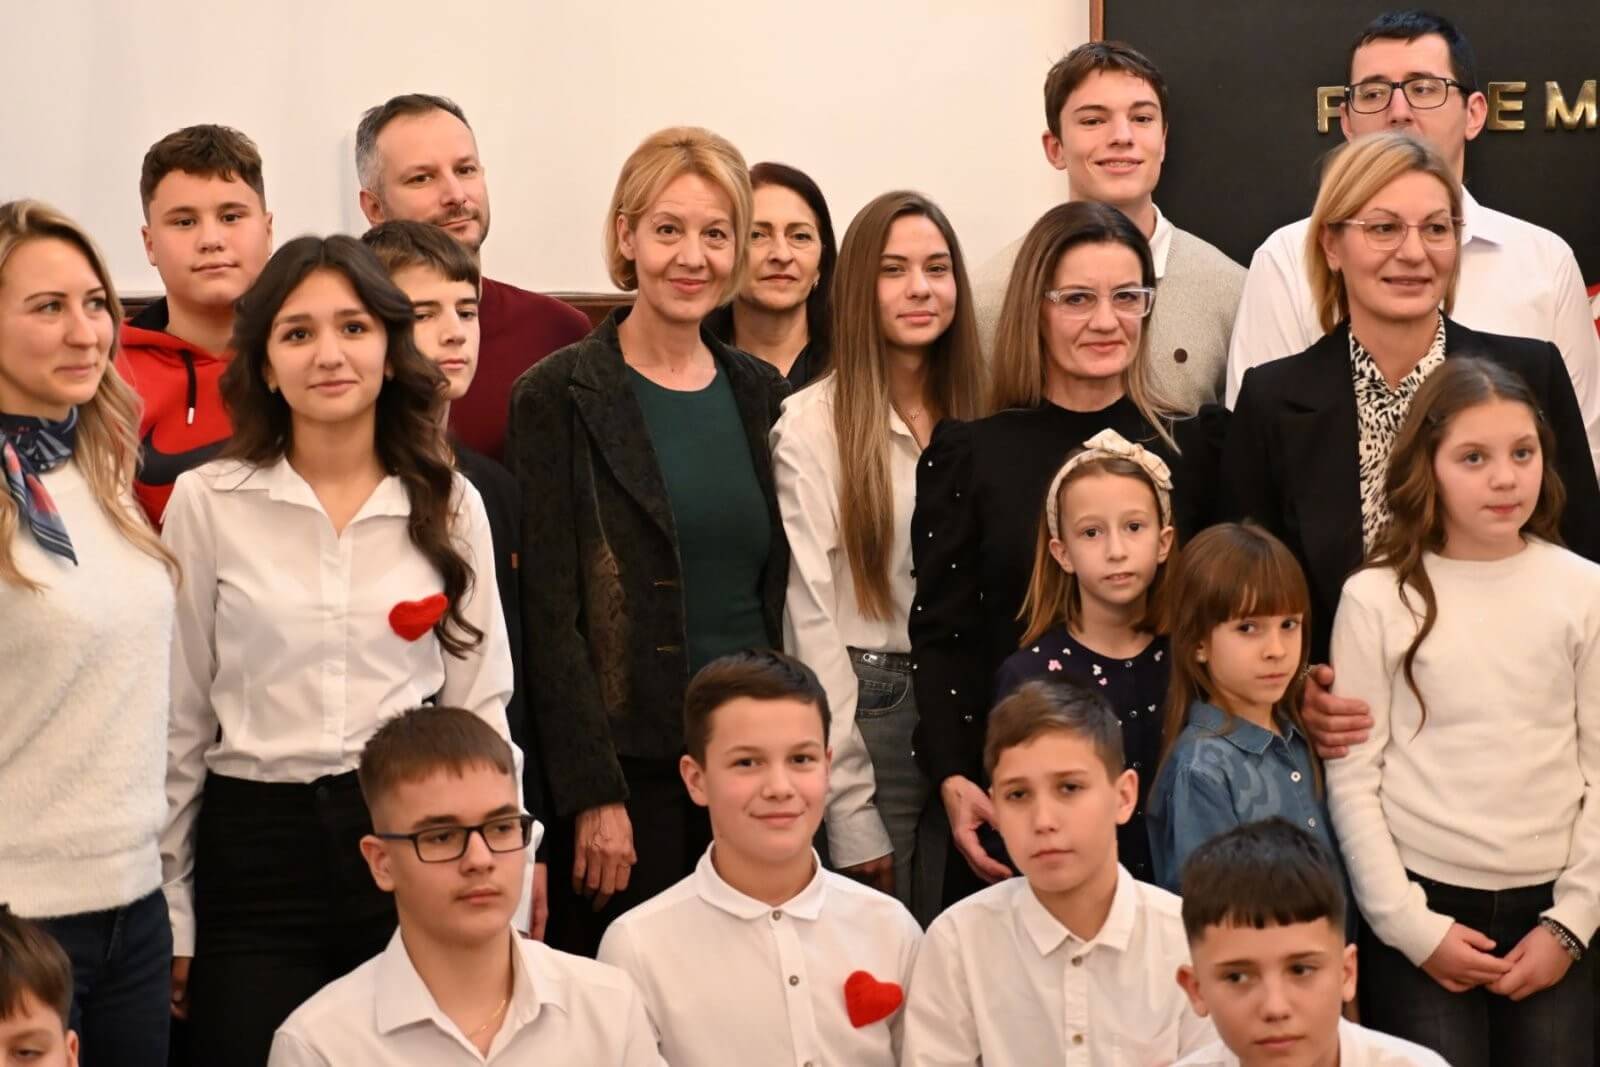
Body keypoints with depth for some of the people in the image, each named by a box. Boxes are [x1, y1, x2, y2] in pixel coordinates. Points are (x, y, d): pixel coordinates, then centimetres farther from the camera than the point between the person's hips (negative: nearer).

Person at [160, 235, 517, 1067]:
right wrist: (169, 915, 3)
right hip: (255, 846, -1)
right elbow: (178, 717, 2)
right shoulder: (208, 504, -2)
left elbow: (479, 702, 7)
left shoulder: (448, 504, 4)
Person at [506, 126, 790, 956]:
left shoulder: (761, 395, 11)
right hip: (627, 771, -4)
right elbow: (550, 613, -8)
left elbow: (779, 593, 14)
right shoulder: (560, 397, -4)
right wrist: (591, 794, -13)